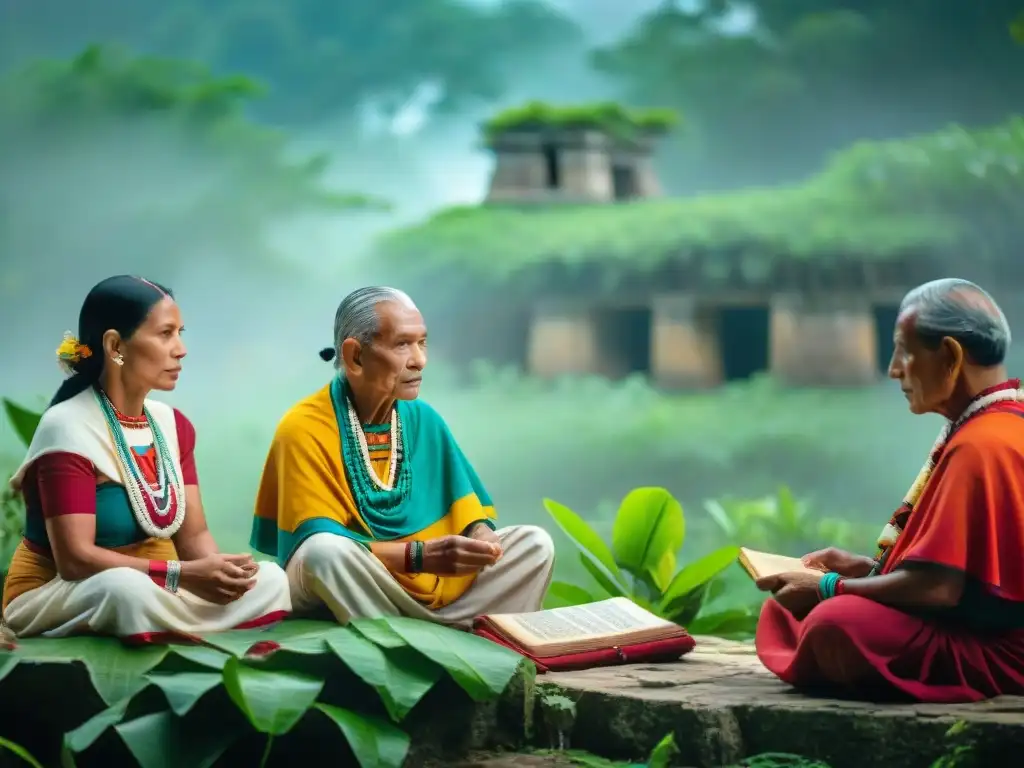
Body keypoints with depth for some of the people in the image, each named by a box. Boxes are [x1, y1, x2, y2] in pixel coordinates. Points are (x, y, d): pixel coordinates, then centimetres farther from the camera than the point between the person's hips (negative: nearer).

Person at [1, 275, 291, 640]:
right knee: (127, 587, -40)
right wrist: (183, 575, -30)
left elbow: (194, 534, 5)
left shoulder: (172, 425, 7)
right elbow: (74, 558, -23)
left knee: (270, 580, -14)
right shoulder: (67, 429, -16)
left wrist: (219, 569, -20)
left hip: (151, 589, 7)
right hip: (56, 596, -7)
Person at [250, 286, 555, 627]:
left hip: (435, 584, 5)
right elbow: (318, 542, -21)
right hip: (340, 598, -5)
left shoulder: (424, 419, 5)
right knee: (327, 551, -37)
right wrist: (419, 555, -30)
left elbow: (465, 505, 8)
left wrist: (479, 534, -17)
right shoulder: (305, 430, -15)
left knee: (534, 543, -6)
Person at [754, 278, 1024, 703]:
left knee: (837, 623, -32)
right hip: (975, 627, 11)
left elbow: (938, 585, -25)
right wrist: (868, 568, 13)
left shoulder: (980, 446, -21)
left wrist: (830, 587, -13)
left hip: (990, 649, -11)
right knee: (787, 606, 12)